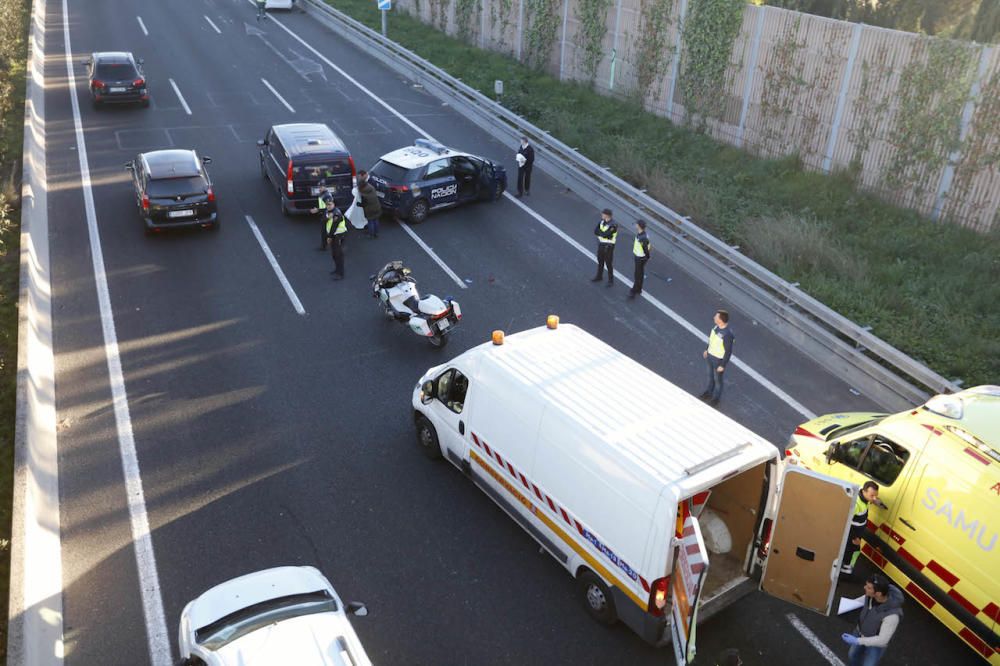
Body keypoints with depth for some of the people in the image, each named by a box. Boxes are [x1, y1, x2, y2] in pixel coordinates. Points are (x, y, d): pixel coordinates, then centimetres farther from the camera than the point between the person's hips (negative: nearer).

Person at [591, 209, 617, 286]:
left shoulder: (613, 225, -26)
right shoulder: (602, 221, -1)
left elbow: (605, 235, -30)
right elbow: (595, 231, -5)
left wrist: (599, 232, -13)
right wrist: (603, 233, -20)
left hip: (608, 246, -7)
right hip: (601, 244, 7)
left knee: (609, 263, 3)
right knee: (600, 261, 20)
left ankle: (611, 280, 19)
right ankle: (599, 276, 39)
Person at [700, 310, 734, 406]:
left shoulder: (727, 335, -37)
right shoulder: (717, 326, -13)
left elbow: (728, 352, -25)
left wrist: (723, 365, -17)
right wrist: (707, 350, 17)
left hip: (719, 359, -7)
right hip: (710, 355, 7)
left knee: (717, 379, 17)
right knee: (711, 375, 27)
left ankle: (716, 397, 41)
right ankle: (709, 392, 51)